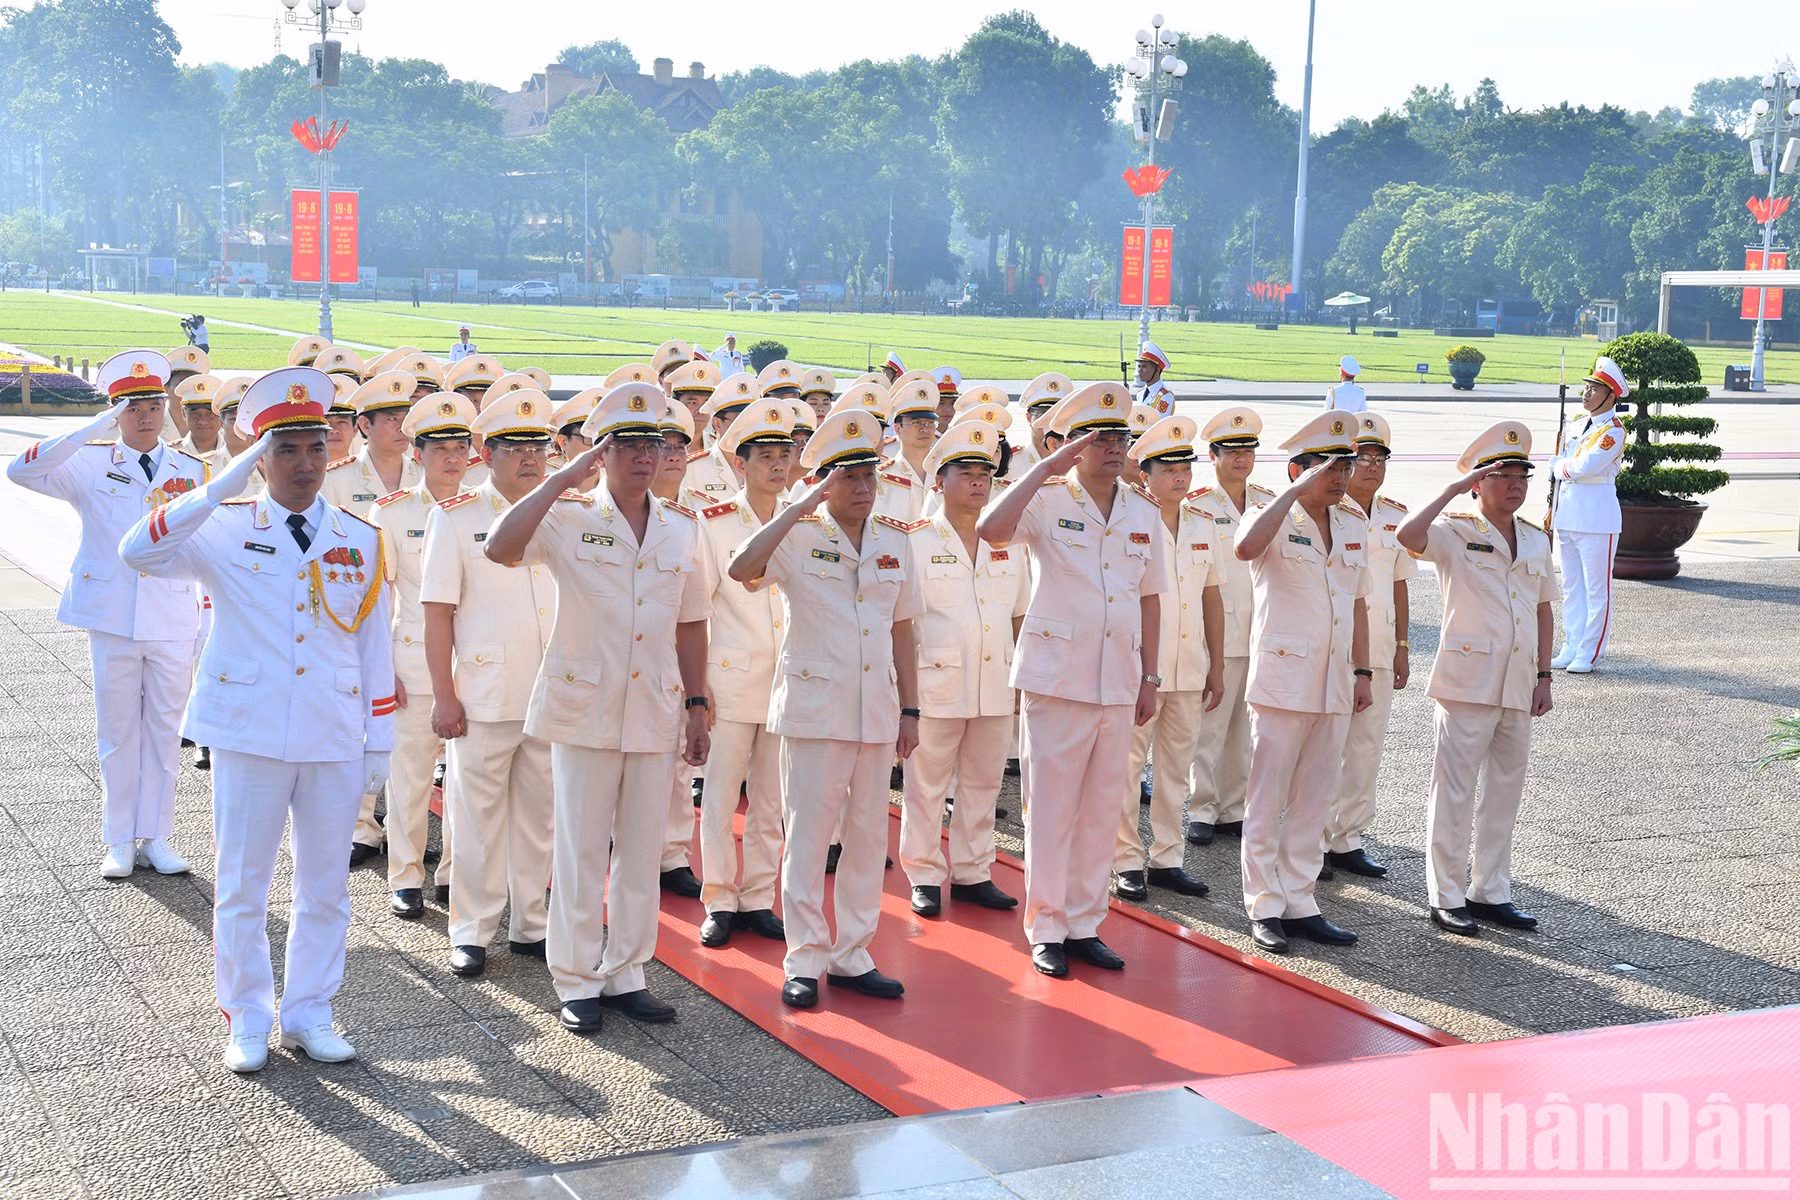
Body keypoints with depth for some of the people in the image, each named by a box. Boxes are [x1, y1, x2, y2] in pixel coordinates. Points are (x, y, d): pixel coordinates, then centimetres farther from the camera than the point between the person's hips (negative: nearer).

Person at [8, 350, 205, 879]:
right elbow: (21, 470, -15)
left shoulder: (192, 470, 6)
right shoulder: (91, 465, 1)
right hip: (112, 618, -1)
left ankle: (155, 836, 16)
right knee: (117, 732, 7)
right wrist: (94, 429, -19)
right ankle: (119, 840, 16)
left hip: (173, 622, 1)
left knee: (164, 731, 7)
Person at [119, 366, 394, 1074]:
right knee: (241, 888, 7)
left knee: (325, 888, 10)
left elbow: (375, 645, 8)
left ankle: (309, 1015, 25)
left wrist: (380, 742, 6)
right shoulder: (225, 530, -2)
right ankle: (246, 1022, 21)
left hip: (336, 743, 2)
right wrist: (221, 489, -23)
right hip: (249, 736, -2)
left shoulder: (360, 540, 5)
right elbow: (137, 552, -20)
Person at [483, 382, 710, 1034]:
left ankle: (625, 974, 22)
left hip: (655, 712, 4)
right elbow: (500, 548, -25)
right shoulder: (568, 517, -5)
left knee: (641, 853, 10)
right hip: (584, 710, -4)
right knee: (580, 853, 3)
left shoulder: (682, 527, 8)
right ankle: (576, 982, 14)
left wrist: (697, 705, 11)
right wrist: (564, 478, -22)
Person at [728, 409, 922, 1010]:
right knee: (808, 835, 1)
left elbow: (902, 631, 14)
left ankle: (851, 954, 20)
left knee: (869, 835, 9)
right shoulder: (799, 538, -6)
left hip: (877, 711, 5)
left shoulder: (894, 542, 9)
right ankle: (804, 959, 10)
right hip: (814, 709, -5)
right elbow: (742, 569, -26)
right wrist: (804, 505, -25)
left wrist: (910, 709, 11)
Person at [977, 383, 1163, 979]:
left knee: (1102, 811, 10)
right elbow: (991, 530, -26)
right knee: (1051, 809, 0)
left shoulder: (1144, 515, 11)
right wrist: (1044, 469, -22)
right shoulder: (1048, 502, -5)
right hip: (1057, 678, -5)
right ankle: (1046, 929, 11)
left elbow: (1149, 600, 16)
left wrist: (1151, 676, 13)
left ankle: (1085, 924, 20)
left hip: (1118, 682, 5)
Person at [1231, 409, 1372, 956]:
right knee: (1267, 802, 1)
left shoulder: (1353, 527, 12)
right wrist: (1296, 492, -27)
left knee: (1313, 802, 11)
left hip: (1334, 685, 6)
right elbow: (1245, 548, -32)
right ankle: (1265, 906, 10)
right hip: (1282, 679, -6)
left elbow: (1357, 603, 18)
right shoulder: (1276, 520, -7)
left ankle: (1300, 904, 19)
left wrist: (1362, 672, 13)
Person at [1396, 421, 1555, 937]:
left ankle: (1490, 891, 23)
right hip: (1468, 681, -6)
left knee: (1505, 789, 12)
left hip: (1518, 686, 6)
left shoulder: (1536, 541, 13)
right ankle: (1447, 898, 6)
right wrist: (1454, 489, -20)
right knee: (1455, 791, -2)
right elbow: (1409, 535, -27)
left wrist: (1544, 677, 12)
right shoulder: (1456, 533, -6)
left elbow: (1544, 611, 18)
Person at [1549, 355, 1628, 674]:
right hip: (1567, 516, 8)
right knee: (1572, 586, 13)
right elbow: (1557, 463, 19)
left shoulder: (1613, 430, -11)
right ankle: (1571, 647, 19)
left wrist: (1561, 467, -3)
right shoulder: (1577, 425, 14)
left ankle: (1590, 653, 3)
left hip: (1596, 519, -8)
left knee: (1597, 588, -1)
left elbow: (1584, 466, -23)